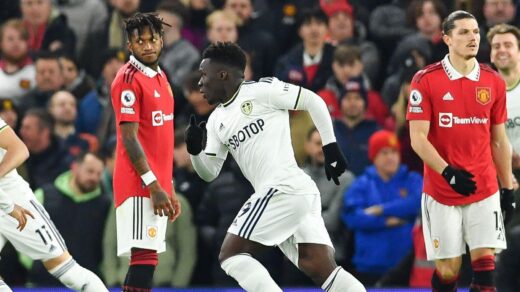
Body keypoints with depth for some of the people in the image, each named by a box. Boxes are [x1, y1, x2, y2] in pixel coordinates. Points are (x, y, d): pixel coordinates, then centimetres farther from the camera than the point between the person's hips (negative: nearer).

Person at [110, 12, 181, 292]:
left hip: (157, 183, 9)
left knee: (145, 258, 9)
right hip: (139, 185, -9)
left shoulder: (160, 77, 16)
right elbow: (129, 138, -16)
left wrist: (169, 188, 20)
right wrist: (154, 186, -20)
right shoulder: (129, 79, -11)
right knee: (144, 257, -14)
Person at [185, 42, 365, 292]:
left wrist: (330, 146, -1)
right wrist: (195, 151, 2)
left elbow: (313, 101, 0)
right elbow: (209, 172, 22)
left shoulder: (261, 90, -4)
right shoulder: (217, 120, 20)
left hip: (284, 189, -8)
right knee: (321, 269, -1)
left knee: (230, 255, -6)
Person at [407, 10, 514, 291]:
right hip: (441, 192, -2)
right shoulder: (425, 80, -5)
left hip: (485, 191, 2)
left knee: (484, 263, -7)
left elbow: (499, 141, 13)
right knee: (447, 268, 0)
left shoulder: (494, 82, 6)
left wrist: (508, 189, 12)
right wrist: (448, 172, -21)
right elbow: (418, 139, -9)